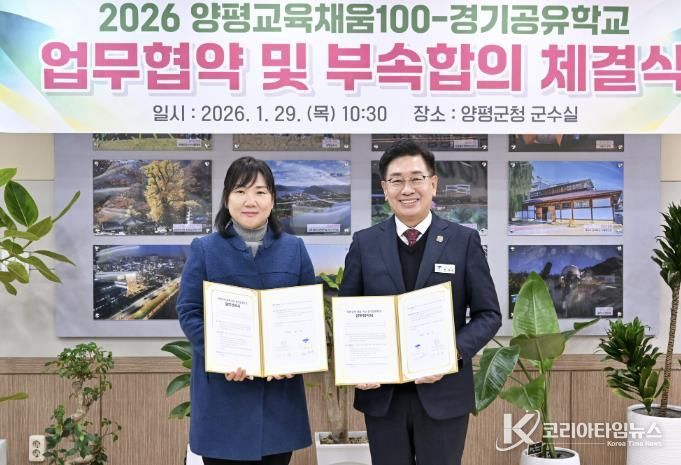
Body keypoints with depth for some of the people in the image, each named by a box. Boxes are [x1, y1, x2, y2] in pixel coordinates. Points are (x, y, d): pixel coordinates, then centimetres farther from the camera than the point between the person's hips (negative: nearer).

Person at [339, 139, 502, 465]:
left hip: (443, 392, -1)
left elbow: (488, 314, -1)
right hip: (382, 394, 1)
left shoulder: (465, 241, 0)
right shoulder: (364, 243, 5)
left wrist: (453, 353, -17)